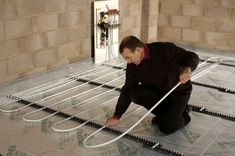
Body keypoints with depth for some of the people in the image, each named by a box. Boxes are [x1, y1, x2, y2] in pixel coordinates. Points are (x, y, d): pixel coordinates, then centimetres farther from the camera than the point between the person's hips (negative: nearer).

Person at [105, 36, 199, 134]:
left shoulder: (165, 49, -25)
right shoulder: (132, 66, -9)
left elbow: (193, 57, -19)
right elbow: (127, 91, -2)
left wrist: (187, 69, -43)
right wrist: (116, 116, -4)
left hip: (178, 91, -6)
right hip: (157, 91, 6)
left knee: (167, 128, -20)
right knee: (134, 93, -22)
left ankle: (183, 115, 14)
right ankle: (164, 113, 1)